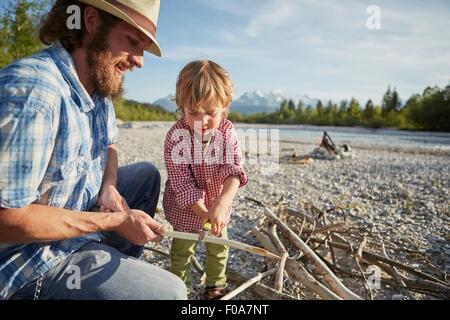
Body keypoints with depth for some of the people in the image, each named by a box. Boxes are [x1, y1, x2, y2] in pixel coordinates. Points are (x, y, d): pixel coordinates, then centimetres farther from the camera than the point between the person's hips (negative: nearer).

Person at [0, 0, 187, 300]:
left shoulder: (100, 82, -1)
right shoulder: (32, 88, -29)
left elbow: (108, 146, 14)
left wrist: (109, 188, -7)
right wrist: (117, 221, -22)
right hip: (37, 258, -8)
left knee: (147, 173, 17)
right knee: (171, 292, -15)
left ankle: (124, 263, 23)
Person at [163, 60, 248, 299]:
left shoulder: (227, 131, -17)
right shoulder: (176, 136, -25)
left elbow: (233, 171, -25)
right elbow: (182, 182, -24)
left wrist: (220, 205, -40)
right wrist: (203, 213, -30)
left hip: (218, 203, 3)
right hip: (186, 208, -3)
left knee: (218, 247, 19)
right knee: (182, 249, 14)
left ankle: (215, 285, 42)